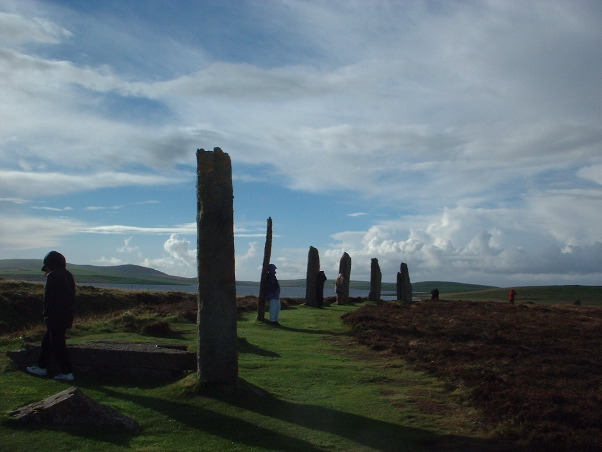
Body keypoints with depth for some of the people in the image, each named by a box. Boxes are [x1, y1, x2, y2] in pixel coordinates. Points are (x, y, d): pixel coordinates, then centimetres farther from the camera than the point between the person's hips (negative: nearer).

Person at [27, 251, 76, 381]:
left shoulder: (53, 276, -13)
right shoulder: (68, 275, 13)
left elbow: (48, 298, -17)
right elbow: (72, 296, 17)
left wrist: (46, 315, -10)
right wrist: (69, 319, 21)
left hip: (55, 317, -9)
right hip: (67, 316, 9)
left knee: (57, 344, -3)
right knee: (47, 340, 20)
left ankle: (67, 373, -2)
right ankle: (42, 367, 29)